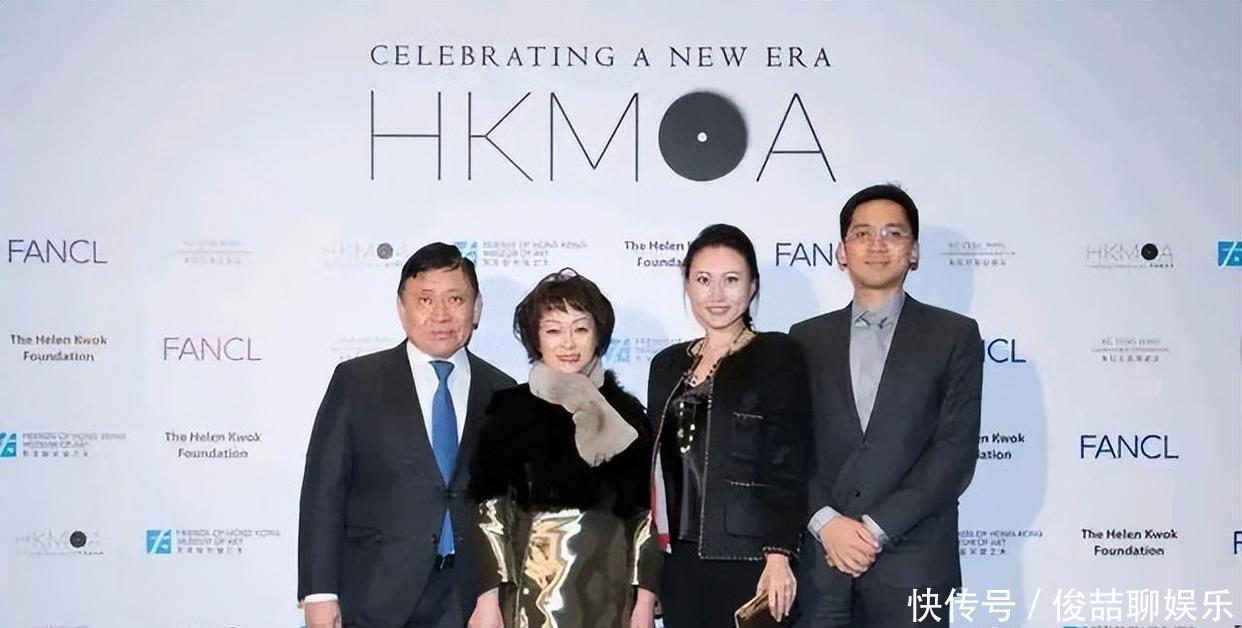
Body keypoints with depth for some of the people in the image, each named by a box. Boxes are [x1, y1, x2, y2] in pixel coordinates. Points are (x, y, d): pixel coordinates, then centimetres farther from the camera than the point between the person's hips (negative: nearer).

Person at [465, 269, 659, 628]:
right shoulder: (508, 409, 2)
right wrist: (488, 597, -7)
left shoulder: (626, 412, 6)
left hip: (607, 592, 1)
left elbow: (646, 512, 5)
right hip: (529, 595, -1)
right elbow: (489, 507, -1)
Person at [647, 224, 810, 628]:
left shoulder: (778, 356, -2)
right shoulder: (668, 364, 14)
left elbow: (789, 465, -8)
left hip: (747, 561, -5)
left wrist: (780, 556, -15)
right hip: (679, 560, 5)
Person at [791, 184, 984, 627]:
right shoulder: (807, 338, 12)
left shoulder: (954, 336, 4)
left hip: (913, 562, -2)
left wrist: (877, 528, -11)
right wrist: (826, 521, -10)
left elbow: (957, 449, -4)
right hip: (819, 558, 2)